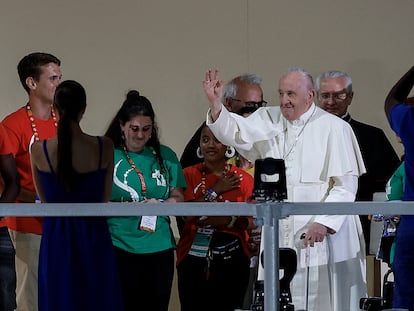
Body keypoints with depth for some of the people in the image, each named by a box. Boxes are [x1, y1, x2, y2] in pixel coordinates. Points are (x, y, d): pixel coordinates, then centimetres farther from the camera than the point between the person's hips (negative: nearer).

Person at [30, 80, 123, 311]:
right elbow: (105, 199, 0)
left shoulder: (39, 150, -10)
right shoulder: (104, 147, -12)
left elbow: (44, 199, 5)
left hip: (56, 237, 0)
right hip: (93, 235, 0)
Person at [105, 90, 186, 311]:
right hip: (119, 248, -3)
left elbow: (178, 197, 11)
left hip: (159, 248, 3)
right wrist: (120, 207, -18)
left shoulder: (165, 156, 10)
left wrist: (161, 204, -10)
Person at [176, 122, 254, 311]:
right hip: (194, 259, 0)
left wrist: (228, 221, -16)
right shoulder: (189, 175, 7)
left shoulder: (243, 179, 7)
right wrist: (216, 191, -5)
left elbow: (252, 221, 1)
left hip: (232, 260, 0)